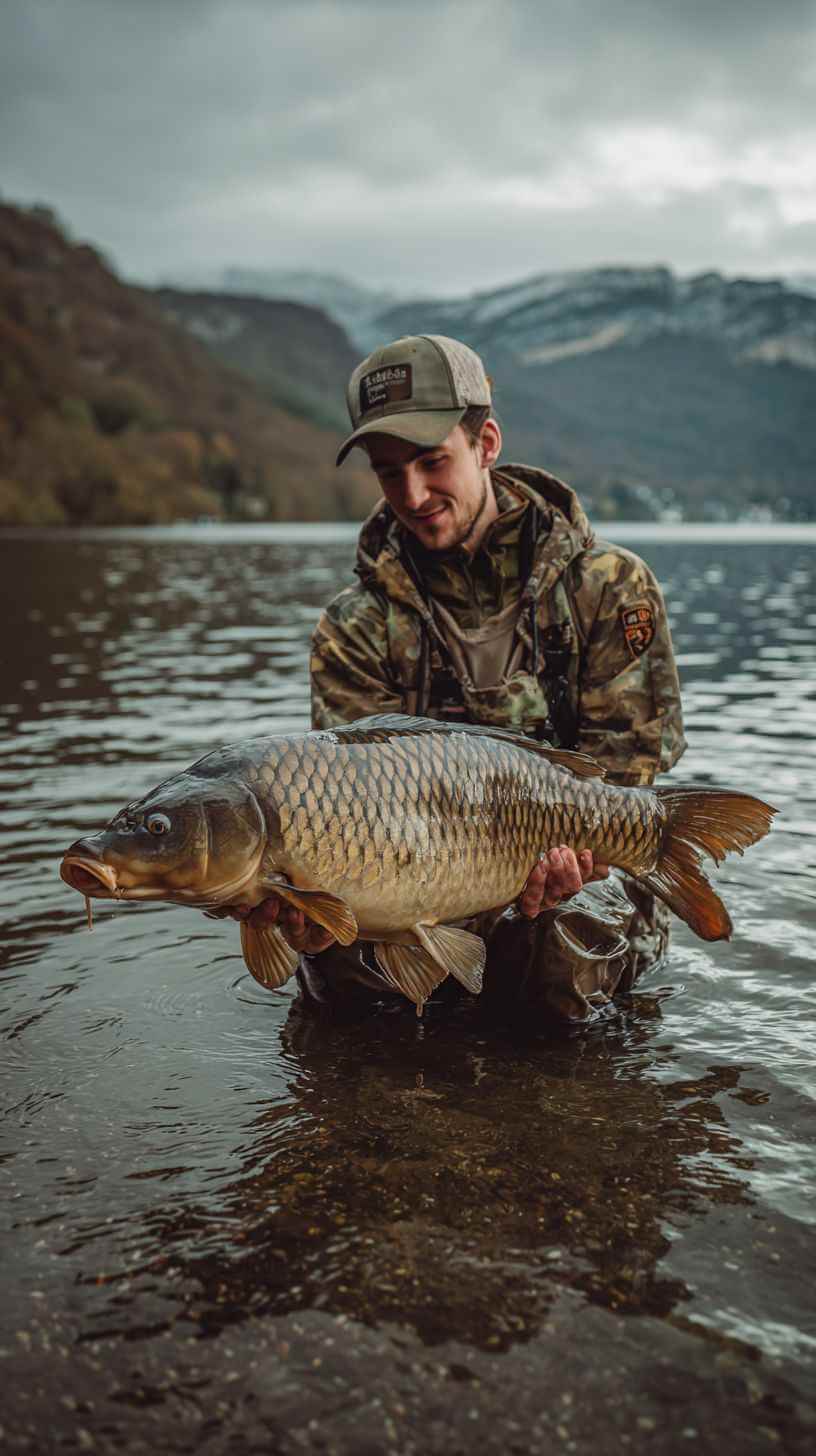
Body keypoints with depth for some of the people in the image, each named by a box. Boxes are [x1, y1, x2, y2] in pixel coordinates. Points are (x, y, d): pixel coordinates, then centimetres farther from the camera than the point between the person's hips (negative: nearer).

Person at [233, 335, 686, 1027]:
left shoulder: (609, 586, -5)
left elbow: (627, 762, -7)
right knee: (333, 958, -28)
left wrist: (567, 851, -29)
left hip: (589, 870, 0)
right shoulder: (356, 629, -3)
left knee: (563, 964, -33)